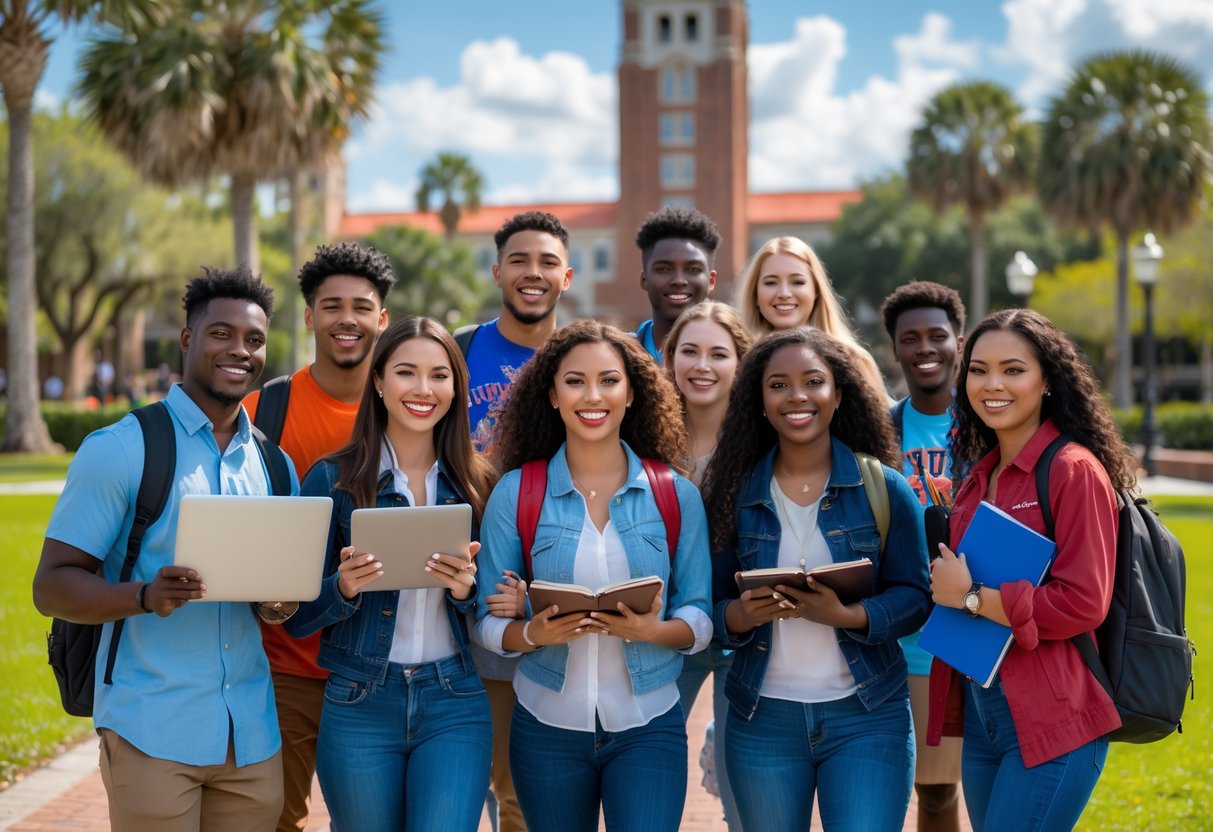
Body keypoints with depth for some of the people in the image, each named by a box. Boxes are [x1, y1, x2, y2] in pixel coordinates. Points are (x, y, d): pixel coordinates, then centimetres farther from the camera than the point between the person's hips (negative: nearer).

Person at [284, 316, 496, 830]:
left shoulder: (475, 484, 4)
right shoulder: (334, 479, -2)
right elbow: (296, 618, -1)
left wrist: (466, 591, -13)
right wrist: (344, 588, -21)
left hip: (455, 707, 1)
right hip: (359, 705, -1)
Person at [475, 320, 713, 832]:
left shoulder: (676, 496, 0)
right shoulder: (515, 493, -2)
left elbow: (700, 620, 1)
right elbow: (489, 623, -1)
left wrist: (652, 631, -19)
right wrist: (535, 633, -21)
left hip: (649, 726, 0)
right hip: (547, 726, 1)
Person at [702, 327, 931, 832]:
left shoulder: (884, 489, -1)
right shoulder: (736, 494, 3)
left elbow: (914, 596, -3)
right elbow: (710, 604, 5)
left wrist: (848, 615, -21)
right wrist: (740, 614, -18)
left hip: (867, 718, -2)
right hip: (762, 719, 2)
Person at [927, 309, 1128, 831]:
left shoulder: (1074, 470, -11)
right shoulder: (978, 476, 12)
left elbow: (1083, 605, -17)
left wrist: (971, 597, -13)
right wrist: (944, 583, -2)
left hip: (1050, 724, -8)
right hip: (981, 712, 8)